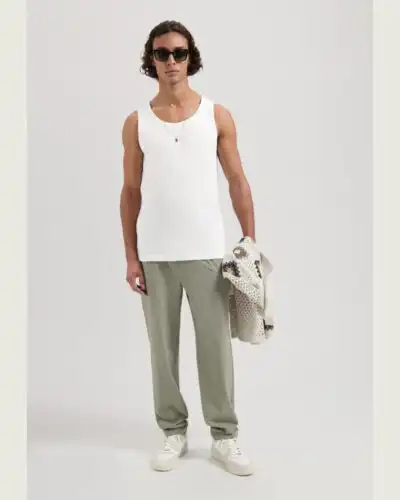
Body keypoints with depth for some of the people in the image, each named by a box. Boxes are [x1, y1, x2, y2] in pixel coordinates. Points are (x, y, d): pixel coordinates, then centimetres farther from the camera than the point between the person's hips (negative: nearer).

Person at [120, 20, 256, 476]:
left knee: (215, 346, 4)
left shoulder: (217, 116, 3)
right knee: (163, 347, 9)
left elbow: (238, 184, 4)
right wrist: (130, 256, 1)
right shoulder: (136, 122, 5)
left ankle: (224, 435, 19)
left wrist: (251, 244, -1)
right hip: (155, 256, 1)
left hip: (207, 253, -1)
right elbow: (130, 192, 5)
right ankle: (173, 432, 24)